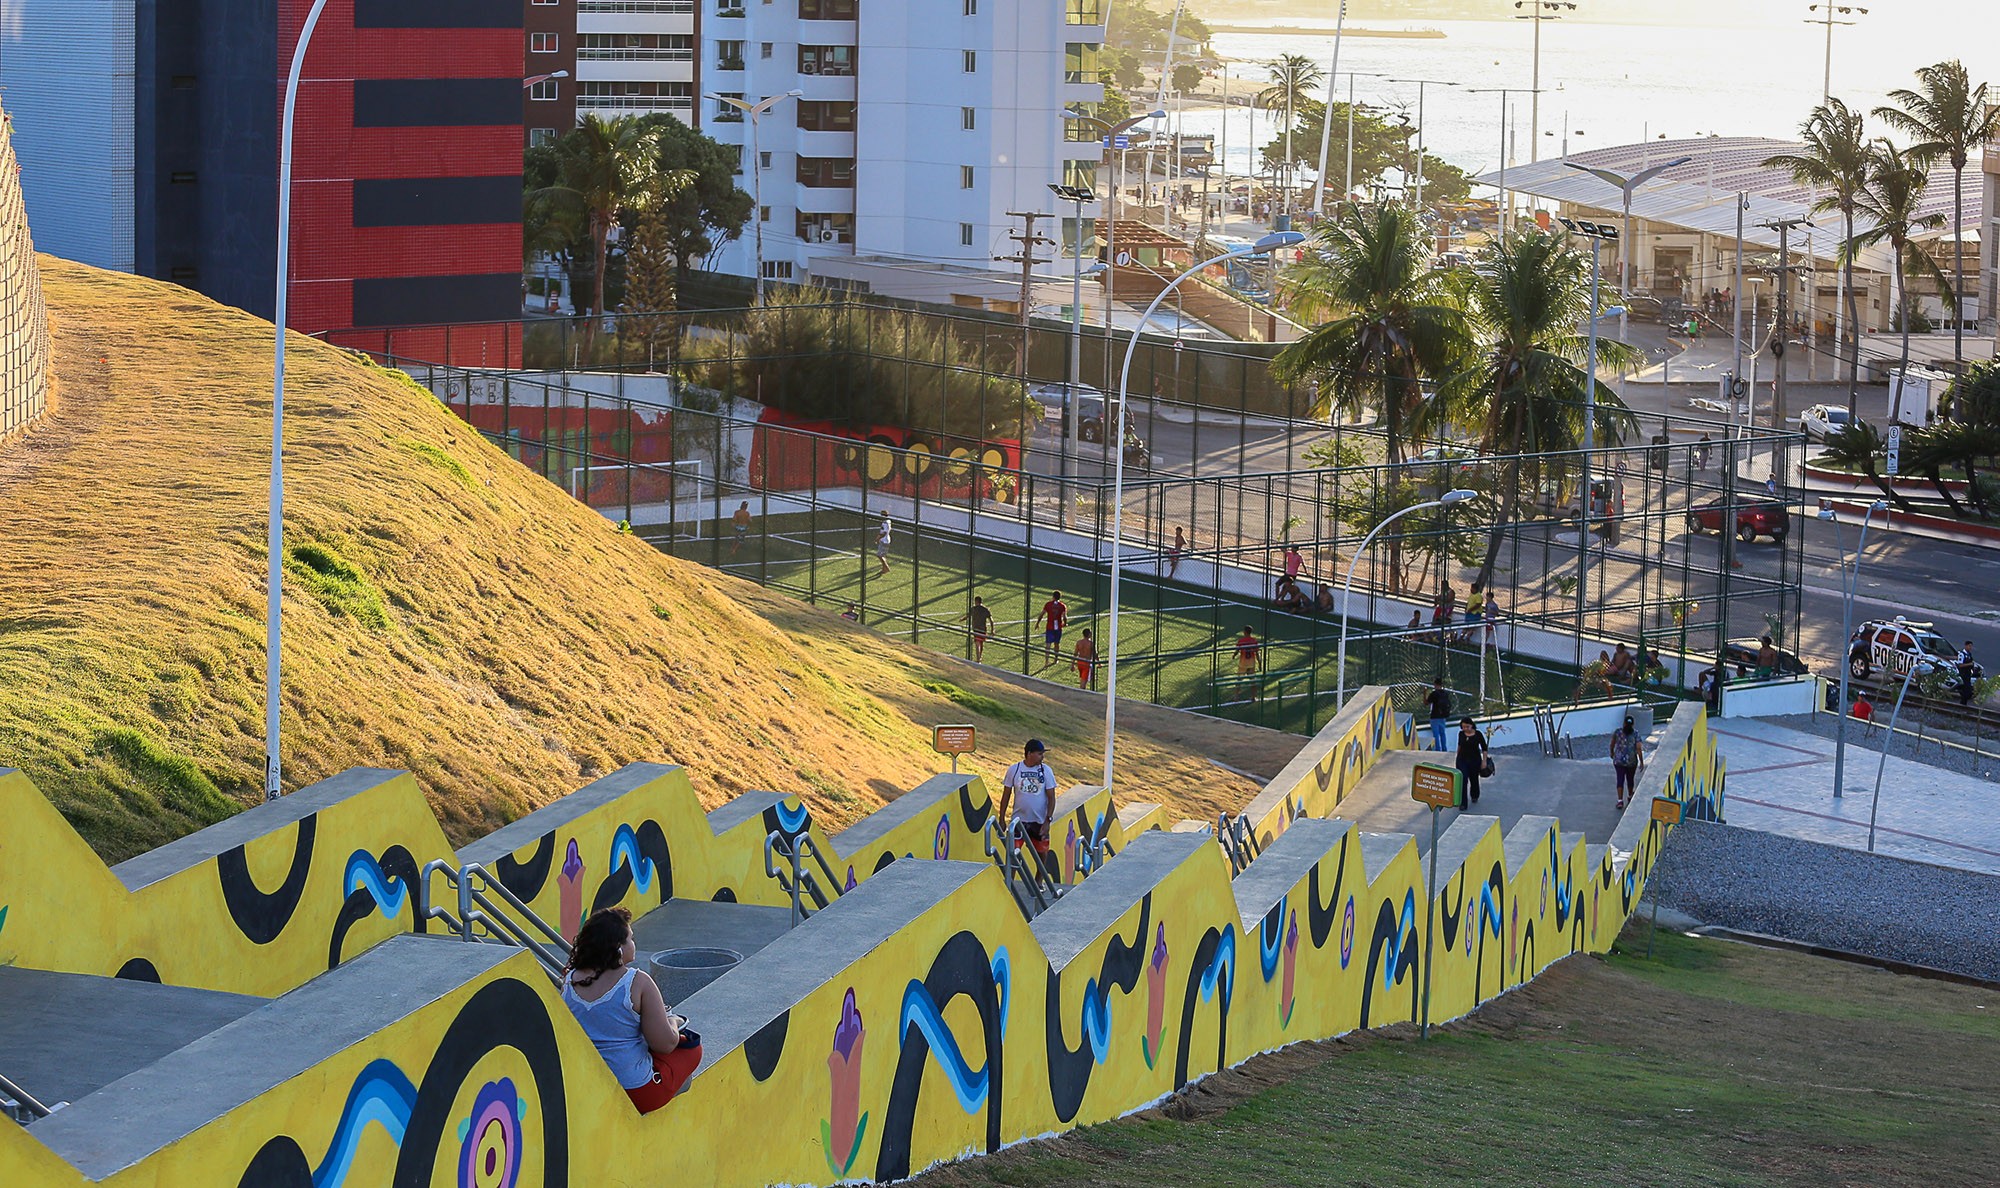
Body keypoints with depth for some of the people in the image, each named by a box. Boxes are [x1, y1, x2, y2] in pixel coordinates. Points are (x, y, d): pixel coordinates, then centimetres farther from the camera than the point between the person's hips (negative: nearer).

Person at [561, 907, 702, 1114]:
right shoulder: (638, 982, -17)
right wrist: (672, 1021, 9)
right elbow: (665, 1044, -15)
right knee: (691, 1046, 20)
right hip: (636, 1095, -6)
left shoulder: (570, 981, 0)